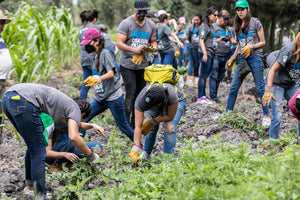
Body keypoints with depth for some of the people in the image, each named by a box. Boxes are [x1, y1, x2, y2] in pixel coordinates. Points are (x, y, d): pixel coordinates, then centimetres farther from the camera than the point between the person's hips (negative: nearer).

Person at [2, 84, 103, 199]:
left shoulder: (64, 103, 35)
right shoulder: (75, 109, 10)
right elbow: (73, 137, -7)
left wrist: (91, 126, 42)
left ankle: (29, 185, 35)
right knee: (38, 153, 0)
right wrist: (90, 154, 5)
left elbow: (76, 125, 55)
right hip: (23, 102, -9)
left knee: (33, 147, 25)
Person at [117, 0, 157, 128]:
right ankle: (127, 123, -7)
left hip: (143, 65, 5)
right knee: (131, 93, -10)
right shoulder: (126, 24, -9)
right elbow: (119, 44, -15)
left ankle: (136, 122, 17)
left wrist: (154, 47, -8)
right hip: (128, 65, -5)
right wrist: (134, 50, -30)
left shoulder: (151, 25, 8)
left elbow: (153, 41, 17)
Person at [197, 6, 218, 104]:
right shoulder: (204, 26, -9)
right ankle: (200, 97, -5)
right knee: (203, 75, -7)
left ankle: (203, 96, 16)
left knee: (205, 75, 12)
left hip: (211, 53, 9)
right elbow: (201, 40, -15)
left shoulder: (211, 26, 18)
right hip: (206, 53, -9)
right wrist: (204, 53, -22)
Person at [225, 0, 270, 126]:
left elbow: (263, 42, -1)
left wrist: (250, 47, -15)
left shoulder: (255, 22, -2)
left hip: (255, 58, -5)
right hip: (242, 58, 5)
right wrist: (233, 58, 18)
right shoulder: (238, 26, 15)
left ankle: (266, 116, 3)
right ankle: (228, 112, 9)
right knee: (234, 87, 2)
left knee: (260, 88, -3)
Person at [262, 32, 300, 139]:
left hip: (291, 84, 6)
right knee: (277, 116, -10)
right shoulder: (289, 50, -26)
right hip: (277, 83, -6)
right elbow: (273, 70, -26)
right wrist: (269, 90, -34)